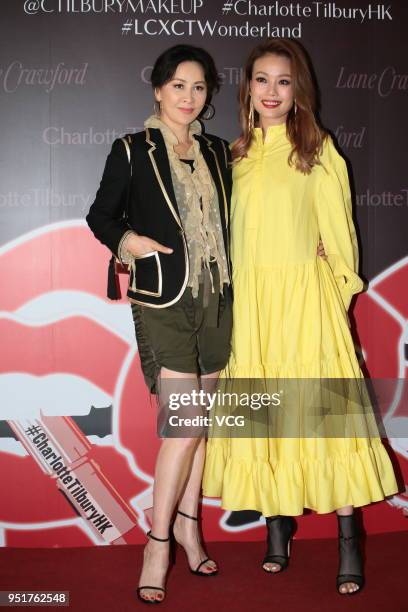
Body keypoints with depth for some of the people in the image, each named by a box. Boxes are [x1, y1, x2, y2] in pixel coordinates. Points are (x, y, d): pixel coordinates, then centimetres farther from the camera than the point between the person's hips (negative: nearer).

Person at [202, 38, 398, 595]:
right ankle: (277, 529, 19)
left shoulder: (318, 151, 1)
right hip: (248, 300, 4)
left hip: (305, 297, -4)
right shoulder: (237, 154, 12)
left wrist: (338, 295, 2)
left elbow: (339, 236, 2)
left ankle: (349, 539, 7)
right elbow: (231, 233, 13)